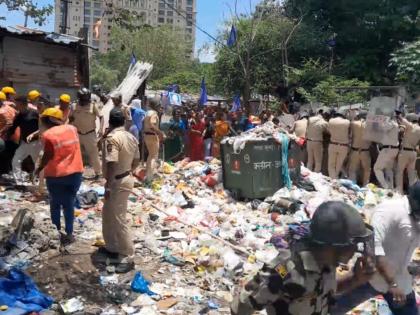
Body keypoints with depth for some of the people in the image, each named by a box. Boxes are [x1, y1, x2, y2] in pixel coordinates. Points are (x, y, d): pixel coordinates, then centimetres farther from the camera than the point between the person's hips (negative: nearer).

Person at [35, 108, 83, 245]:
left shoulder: (48, 135, -14)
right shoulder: (72, 128, 0)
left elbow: (48, 156, -12)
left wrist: (39, 169, 4)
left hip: (56, 175, -3)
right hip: (75, 173, 4)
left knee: (55, 204, 15)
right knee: (69, 204, 13)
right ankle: (69, 234, 15)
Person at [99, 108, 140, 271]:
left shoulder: (112, 138, -21)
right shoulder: (131, 137, 6)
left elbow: (112, 164, -28)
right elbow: (136, 160, 14)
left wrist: (108, 185, -23)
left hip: (117, 182, -9)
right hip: (127, 178, 9)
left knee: (119, 219, -1)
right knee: (108, 214, 22)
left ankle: (126, 256, 6)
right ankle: (112, 247, 34)